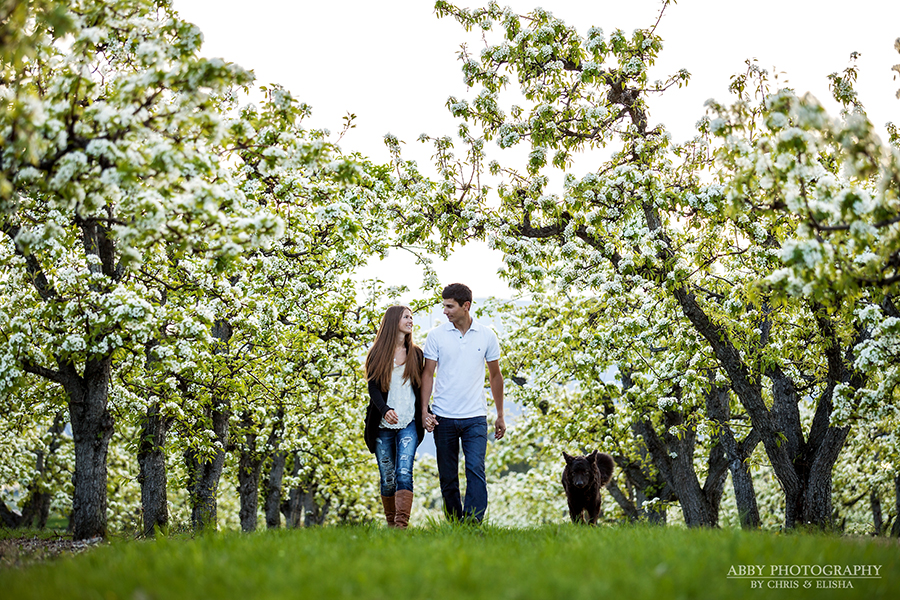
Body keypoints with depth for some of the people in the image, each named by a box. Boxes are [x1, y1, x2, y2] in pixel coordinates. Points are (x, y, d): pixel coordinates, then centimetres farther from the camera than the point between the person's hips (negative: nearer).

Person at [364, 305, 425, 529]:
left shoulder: (415, 353, 12)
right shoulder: (377, 354, 4)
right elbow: (373, 387, -5)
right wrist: (385, 410, -22)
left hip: (408, 424, 0)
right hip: (383, 425, 0)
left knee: (404, 473, -16)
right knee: (388, 478, 5)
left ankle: (402, 525, -24)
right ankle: (390, 525, 19)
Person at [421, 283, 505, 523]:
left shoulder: (487, 336, 3)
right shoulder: (436, 335, 1)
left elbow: (495, 376, 12)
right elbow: (428, 374, 3)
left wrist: (500, 416, 14)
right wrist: (424, 409, -8)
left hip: (475, 418, -1)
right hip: (444, 417, 1)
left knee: (476, 469, -15)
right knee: (447, 476, 6)